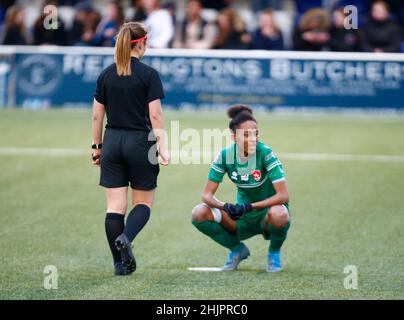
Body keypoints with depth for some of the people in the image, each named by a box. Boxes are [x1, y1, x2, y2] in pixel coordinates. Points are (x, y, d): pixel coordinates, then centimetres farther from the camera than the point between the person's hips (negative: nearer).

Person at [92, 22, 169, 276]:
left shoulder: (106, 75, 5)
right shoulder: (149, 75, -7)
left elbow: (97, 115, 7)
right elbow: (155, 115, -11)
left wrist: (97, 146, 16)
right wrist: (163, 148, -8)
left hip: (112, 142, 4)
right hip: (140, 142, -3)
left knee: (115, 205, 5)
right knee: (144, 202, 9)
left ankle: (120, 263, 3)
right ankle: (126, 237, -19)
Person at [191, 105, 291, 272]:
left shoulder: (265, 153, -21)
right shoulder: (225, 155, -11)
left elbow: (283, 196, -26)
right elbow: (207, 195, -10)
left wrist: (249, 207, -32)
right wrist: (226, 207, -31)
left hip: (267, 213, -3)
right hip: (243, 218, 3)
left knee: (278, 214, -39)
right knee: (199, 213, -18)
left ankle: (274, 253, -4)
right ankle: (237, 249, 6)